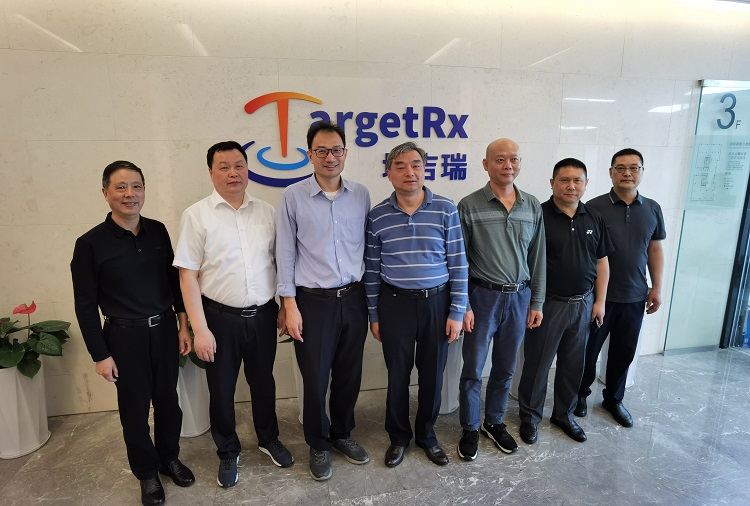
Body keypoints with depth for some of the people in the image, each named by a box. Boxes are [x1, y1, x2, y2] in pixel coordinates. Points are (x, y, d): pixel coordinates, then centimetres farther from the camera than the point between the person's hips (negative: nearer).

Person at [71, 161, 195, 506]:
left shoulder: (157, 231, -1)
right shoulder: (90, 243, -11)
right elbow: (85, 305, -7)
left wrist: (183, 325, 6)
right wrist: (100, 355, -6)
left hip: (164, 329, 3)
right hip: (124, 336, -3)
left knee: (168, 399, 16)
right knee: (135, 407, 13)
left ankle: (169, 458, 40)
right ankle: (147, 472, 35)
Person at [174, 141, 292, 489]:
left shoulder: (266, 211, 2)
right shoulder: (196, 215, -8)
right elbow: (187, 276, -8)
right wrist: (200, 329, -12)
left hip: (263, 314, 3)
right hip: (221, 317, -2)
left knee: (263, 381, 20)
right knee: (221, 390, 14)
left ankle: (269, 439, 44)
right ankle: (228, 453, 38)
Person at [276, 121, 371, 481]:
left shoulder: (361, 195, 4)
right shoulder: (293, 197, -4)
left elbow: (366, 247, 9)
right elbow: (285, 254, -3)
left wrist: (370, 296, 9)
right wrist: (290, 306, -6)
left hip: (354, 299, 3)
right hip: (314, 301, -3)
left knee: (349, 375, 14)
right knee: (315, 379, 8)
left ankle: (342, 434, 38)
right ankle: (318, 445, 32)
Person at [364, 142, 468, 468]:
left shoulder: (446, 210, -4)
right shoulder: (377, 216, -1)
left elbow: (458, 264, -2)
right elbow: (372, 269, 4)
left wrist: (457, 312, -4)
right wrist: (373, 315, 5)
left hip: (437, 301, 0)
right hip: (394, 303, 0)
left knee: (432, 373, 12)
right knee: (398, 374, 11)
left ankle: (427, 434, 36)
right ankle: (399, 436, 34)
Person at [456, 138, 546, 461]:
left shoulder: (532, 206, 4)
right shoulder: (469, 206, -8)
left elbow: (538, 258, 8)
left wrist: (537, 302, 7)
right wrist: (463, 305, -10)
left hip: (519, 297, 4)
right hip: (483, 297, -3)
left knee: (505, 368, 16)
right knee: (473, 369, 6)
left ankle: (494, 422, 36)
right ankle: (469, 429, 26)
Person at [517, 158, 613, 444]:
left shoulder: (594, 220, 6)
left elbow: (601, 262, 11)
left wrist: (599, 301, 6)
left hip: (583, 304, 5)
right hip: (547, 303, -5)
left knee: (573, 364, 16)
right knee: (537, 364, 6)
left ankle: (564, 414, 35)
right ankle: (530, 416, 25)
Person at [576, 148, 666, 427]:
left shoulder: (652, 209, 4)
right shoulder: (594, 208, -9)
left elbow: (655, 250, 11)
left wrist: (657, 287, 6)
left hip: (634, 298, 4)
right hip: (598, 296, -4)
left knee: (624, 352, 15)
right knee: (589, 349, 10)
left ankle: (614, 399, 35)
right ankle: (581, 393, 31)